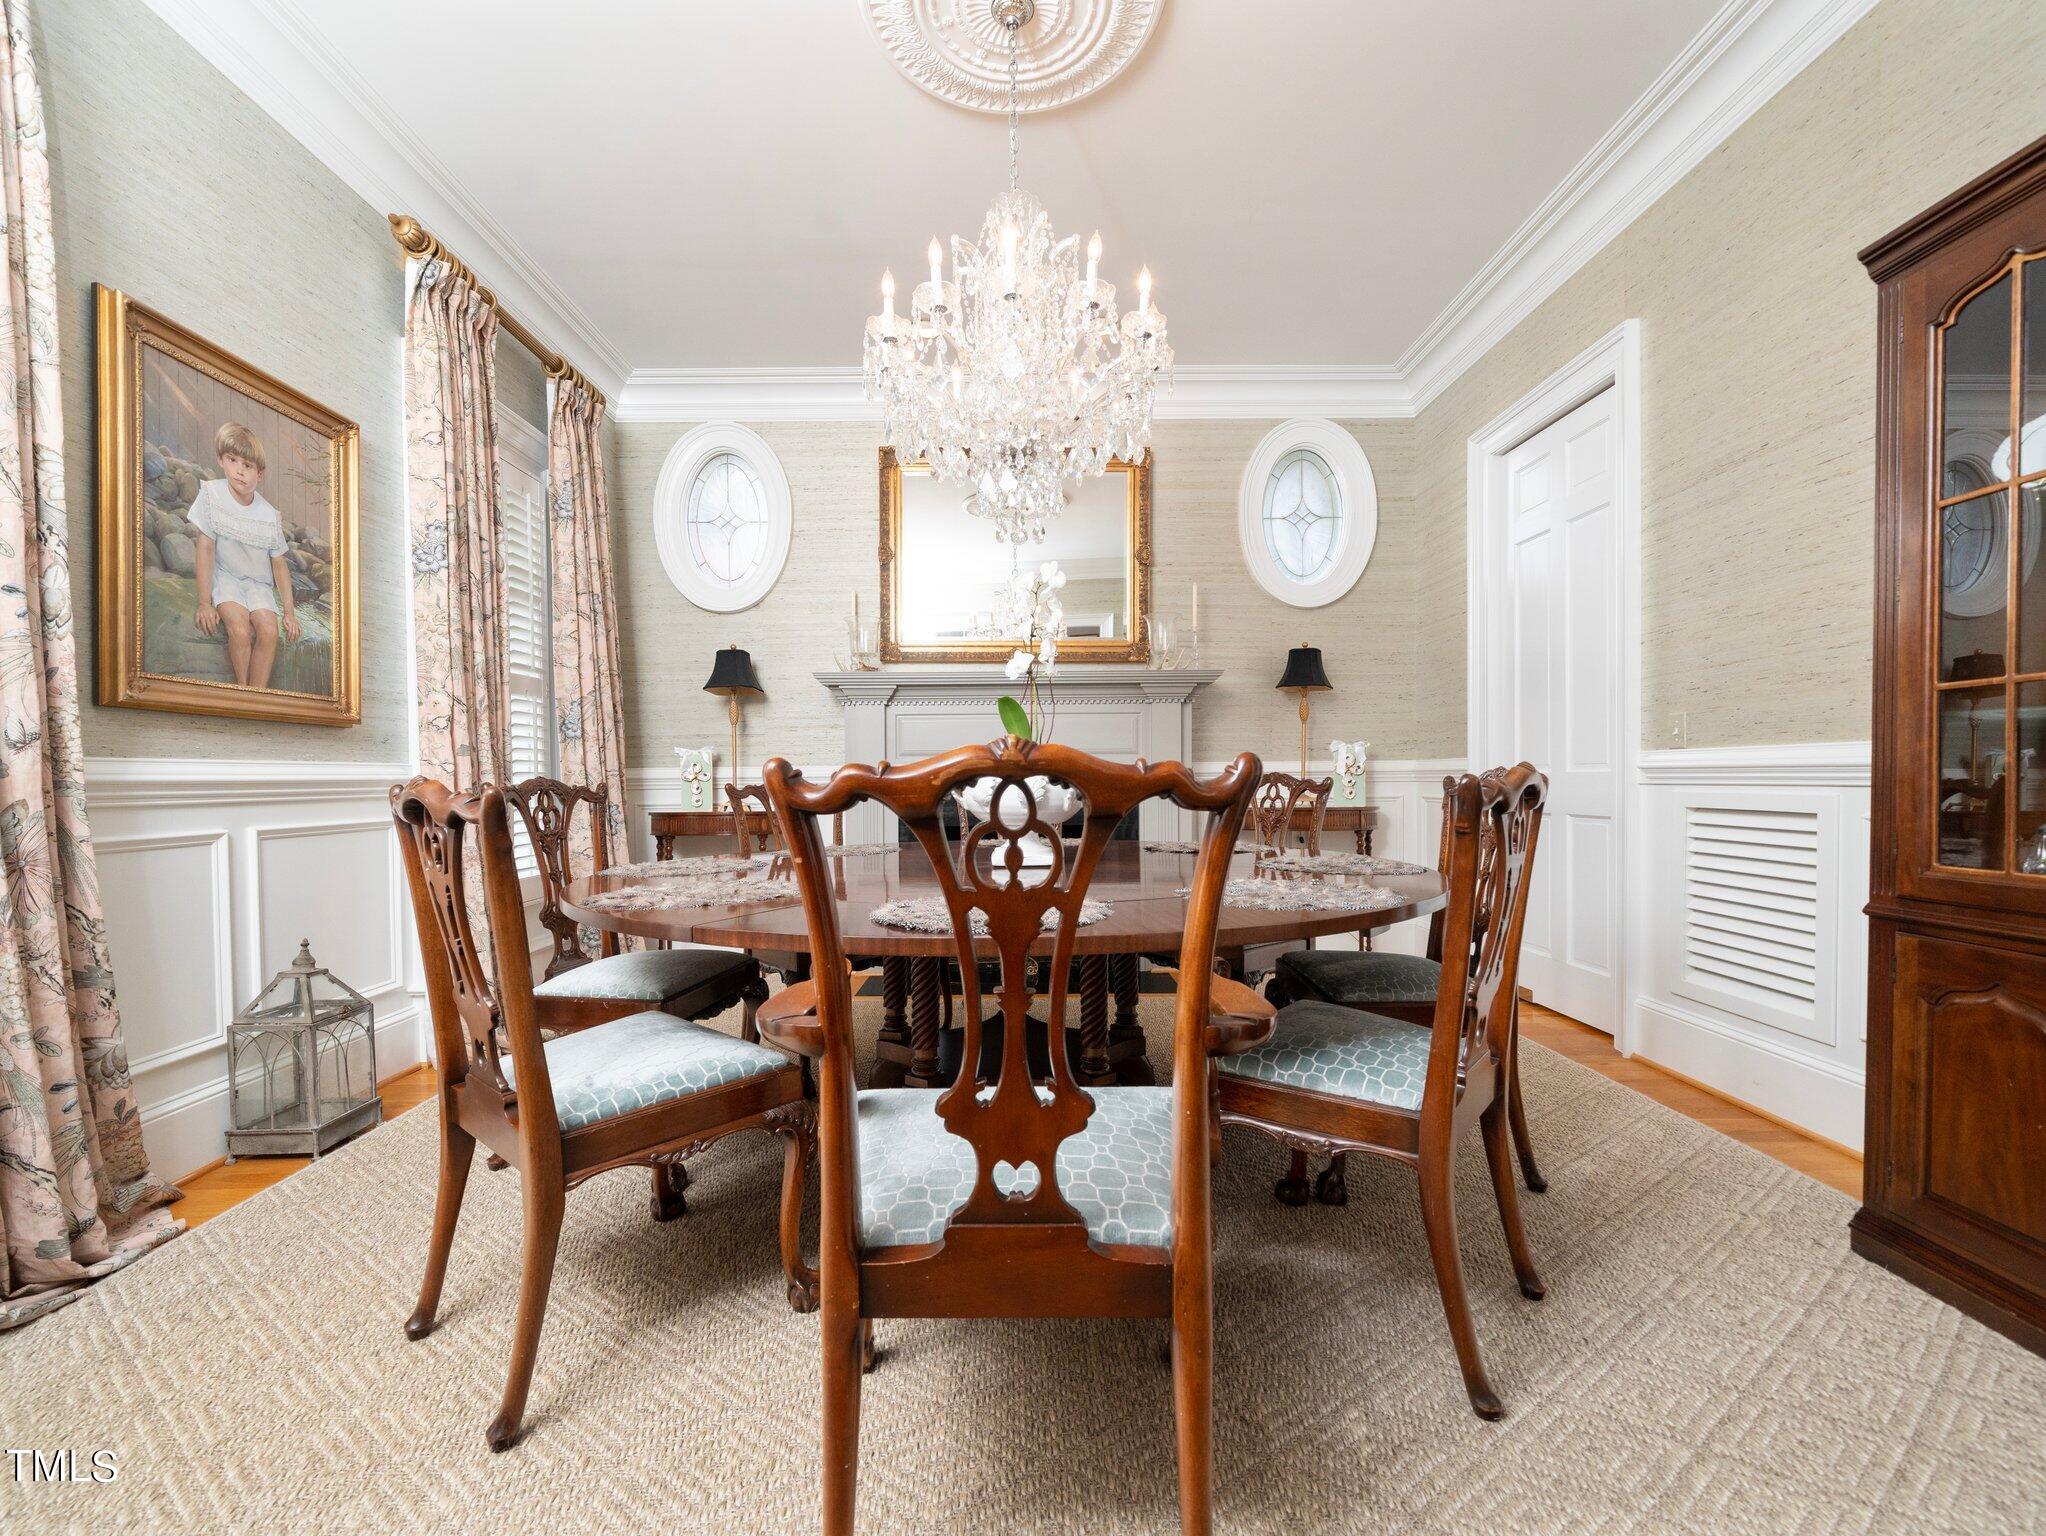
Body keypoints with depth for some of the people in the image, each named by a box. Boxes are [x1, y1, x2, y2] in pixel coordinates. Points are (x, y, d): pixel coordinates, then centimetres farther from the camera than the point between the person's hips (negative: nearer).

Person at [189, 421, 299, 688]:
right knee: (240, 629, -26)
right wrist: (205, 603, -14)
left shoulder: (270, 516, -8)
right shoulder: (211, 493, -12)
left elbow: (279, 564, 1)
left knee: (269, 630, -23)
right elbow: (206, 549, -12)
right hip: (224, 575, -1)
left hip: (258, 582, 2)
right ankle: (243, 689, -9)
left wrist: (289, 612, -3)